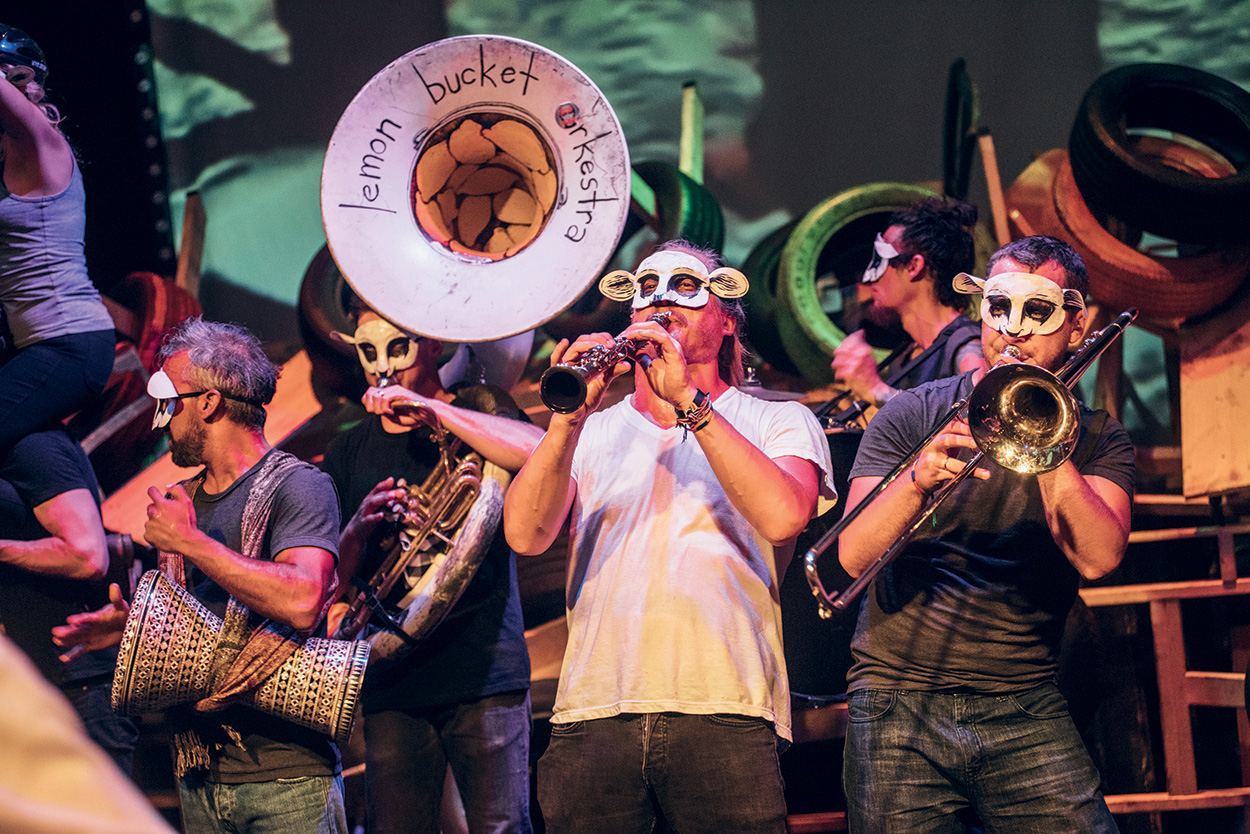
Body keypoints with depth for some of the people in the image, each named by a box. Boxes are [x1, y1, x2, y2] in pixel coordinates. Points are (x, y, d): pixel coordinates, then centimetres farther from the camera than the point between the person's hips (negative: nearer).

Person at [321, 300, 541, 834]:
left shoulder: (478, 410, 6)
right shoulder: (348, 453, 15)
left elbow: (538, 451, -19)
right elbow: (332, 580, 11)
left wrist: (428, 406, -20)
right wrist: (360, 527, -11)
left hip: (484, 672, -3)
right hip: (393, 683, 3)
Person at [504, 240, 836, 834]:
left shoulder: (779, 422, 13)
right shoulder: (592, 433, 18)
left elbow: (783, 516, -9)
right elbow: (526, 535, 1)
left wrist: (689, 400, -12)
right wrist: (570, 416, -12)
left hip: (724, 716, -2)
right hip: (593, 714, 2)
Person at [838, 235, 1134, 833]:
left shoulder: (1096, 438, 8)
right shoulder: (911, 414, 5)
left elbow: (1097, 559, -10)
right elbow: (855, 555, -7)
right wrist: (917, 481, -24)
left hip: (1026, 711, 1)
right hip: (899, 705, -1)